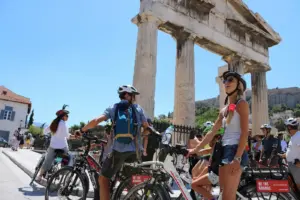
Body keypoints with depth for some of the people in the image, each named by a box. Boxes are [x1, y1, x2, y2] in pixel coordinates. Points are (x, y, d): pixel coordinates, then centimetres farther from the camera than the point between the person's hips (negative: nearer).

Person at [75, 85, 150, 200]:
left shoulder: (113, 108, 5)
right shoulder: (138, 108, 7)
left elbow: (96, 121, -8)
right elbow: (147, 129, 7)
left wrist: (82, 130, 6)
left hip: (118, 151, -2)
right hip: (135, 151, 2)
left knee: (103, 180, 9)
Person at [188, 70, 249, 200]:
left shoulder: (241, 104, -2)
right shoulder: (224, 110, 19)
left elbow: (244, 133, -12)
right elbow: (212, 132, 19)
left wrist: (237, 158, -22)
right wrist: (196, 149, 16)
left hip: (235, 151, -8)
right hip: (224, 151, 8)